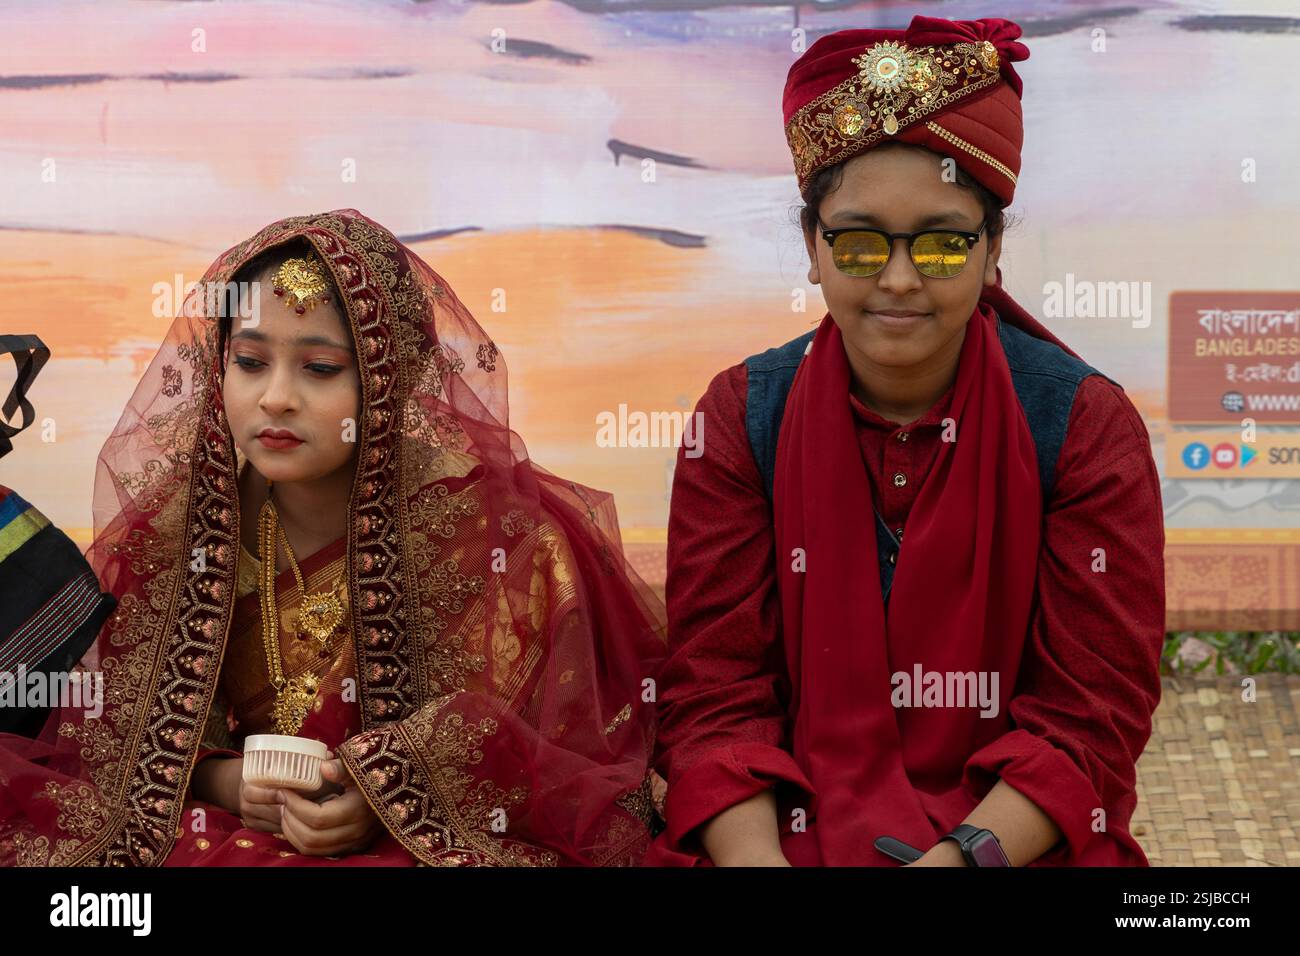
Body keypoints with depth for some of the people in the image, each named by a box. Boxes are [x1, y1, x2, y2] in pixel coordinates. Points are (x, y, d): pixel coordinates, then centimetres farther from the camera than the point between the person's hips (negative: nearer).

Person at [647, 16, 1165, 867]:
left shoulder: (1087, 425, -4)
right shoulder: (743, 419, 0)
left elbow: (1091, 717, -6)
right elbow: (713, 695, -3)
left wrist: (960, 857, -20)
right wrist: (756, 858, -21)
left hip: (1013, 837, -1)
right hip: (788, 830, 2)